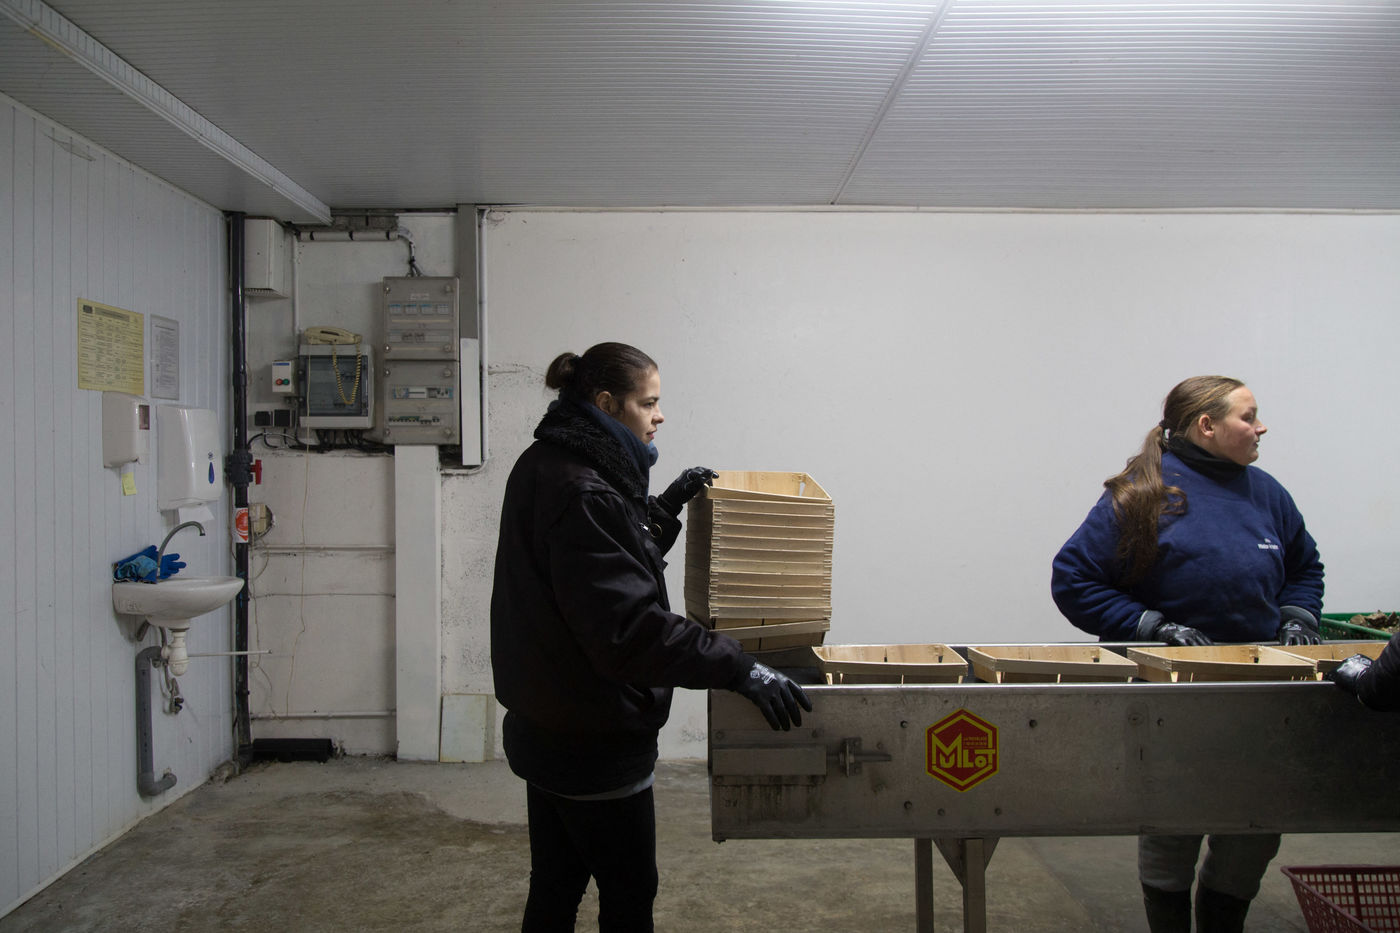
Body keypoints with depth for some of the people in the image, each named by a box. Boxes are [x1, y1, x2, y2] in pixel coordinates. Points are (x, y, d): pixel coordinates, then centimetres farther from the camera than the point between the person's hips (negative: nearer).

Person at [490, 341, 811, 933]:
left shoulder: (546, 466, 7)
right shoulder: (581, 494, -25)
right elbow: (630, 624, -32)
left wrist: (666, 506, 11)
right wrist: (741, 669, -32)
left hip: (548, 729, 10)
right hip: (595, 744, -10)